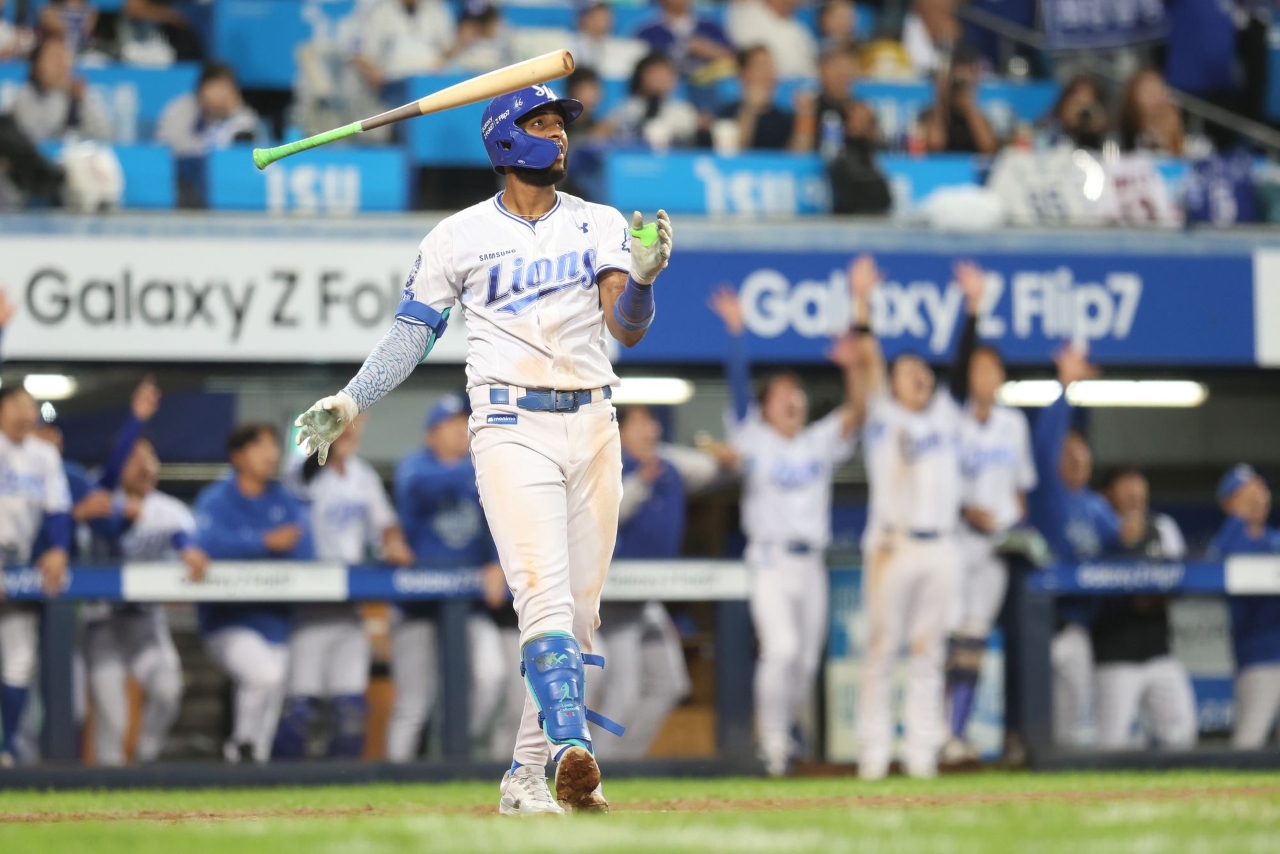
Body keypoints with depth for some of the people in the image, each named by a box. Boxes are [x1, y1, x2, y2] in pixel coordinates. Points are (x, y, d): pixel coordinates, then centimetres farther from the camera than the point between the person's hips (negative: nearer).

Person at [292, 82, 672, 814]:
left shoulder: (602, 226, 9)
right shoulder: (462, 237, 3)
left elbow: (627, 328, -3)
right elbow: (413, 333, 8)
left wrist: (643, 278, -23)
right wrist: (351, 402, -3)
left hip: (592, 426, 4)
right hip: (512, 429, -4)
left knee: (581, 615, 3)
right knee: (545, 597, -20)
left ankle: (528, 774, 11)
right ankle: (573, 748, -36)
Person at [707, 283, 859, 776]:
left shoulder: (820, 443, 14)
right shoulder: (755, 439, 5)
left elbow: (855, 411, 1)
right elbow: (738, 387, -6)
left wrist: (852, 367, -13)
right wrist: (736, 333, -15)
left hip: (811, 564, 4)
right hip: (770, 561, -4)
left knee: (807, 660, 4)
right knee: (782, 648, -19)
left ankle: (782, 733, 19)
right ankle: (772, 737, -9)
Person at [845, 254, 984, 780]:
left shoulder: (946, 414, 18)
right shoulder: (881, 416, 9)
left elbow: (964, 365, 11)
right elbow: (865, 365, -1)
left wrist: (973, 307, 4)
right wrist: (862, 303, -10)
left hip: (940, 548, 3)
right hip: (890, 547, -3)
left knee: (928, 652, 3)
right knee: (882, 649, -4)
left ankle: (922, 752, 3)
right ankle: (873, 751, -4)